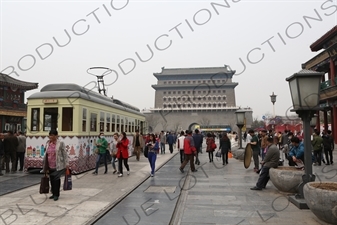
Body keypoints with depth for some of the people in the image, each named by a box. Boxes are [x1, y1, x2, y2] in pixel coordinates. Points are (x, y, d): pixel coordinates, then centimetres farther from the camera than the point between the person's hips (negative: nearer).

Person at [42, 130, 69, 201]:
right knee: (52, 180, 12)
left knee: (56, 180, -2)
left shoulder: (60, 143, -8)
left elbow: (64, 154, -7)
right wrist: (45, 166, 18)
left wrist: (66, 163, -10)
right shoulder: (48, 143, 9)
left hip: (57, 166, -6)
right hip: (50, 166, 6)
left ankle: (56, 195, 10)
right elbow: (46, 154, 16)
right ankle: (54, 193, 26)